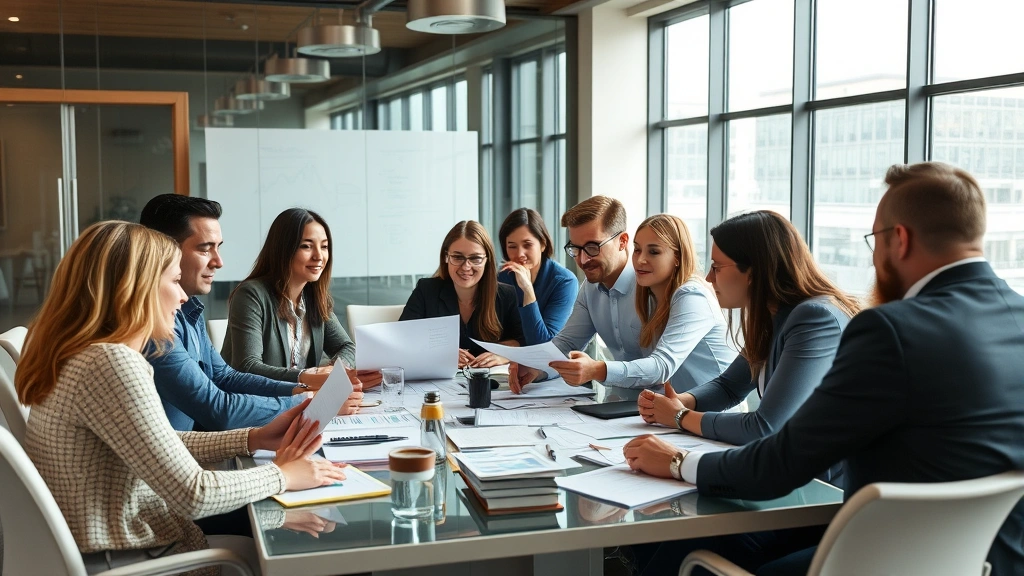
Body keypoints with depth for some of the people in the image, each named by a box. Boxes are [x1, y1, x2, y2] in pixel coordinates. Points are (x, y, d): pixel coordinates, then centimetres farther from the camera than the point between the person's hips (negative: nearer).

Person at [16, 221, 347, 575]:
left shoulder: (87, 354, 5)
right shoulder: (110, 363, -25)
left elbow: (161, 448, 14)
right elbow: (192, 495, -25)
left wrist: (255, 439, 6)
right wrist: (282, 476, -10)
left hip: (107, 545, 9)